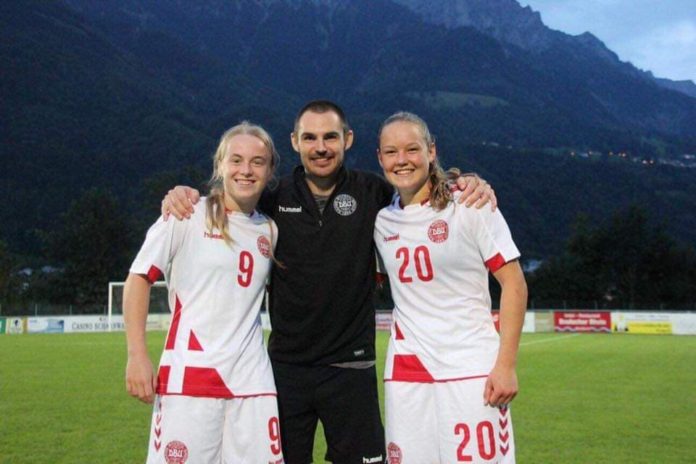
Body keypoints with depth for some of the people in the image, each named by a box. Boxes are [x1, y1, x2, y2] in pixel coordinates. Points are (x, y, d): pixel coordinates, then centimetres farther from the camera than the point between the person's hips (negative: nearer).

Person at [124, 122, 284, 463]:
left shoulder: (270, 231, 12)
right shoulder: (187, 216, -1)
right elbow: (139, 278, -2)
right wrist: (137, 355, -10)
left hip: (252, 382, 4)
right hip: (188, 376, -4)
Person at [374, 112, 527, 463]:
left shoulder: (470, 205, -3)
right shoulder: (380, 221, 8)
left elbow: (514, 283, -6)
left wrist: (506, 365, -11)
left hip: (472, 370, -3)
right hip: (406, 374, 4)